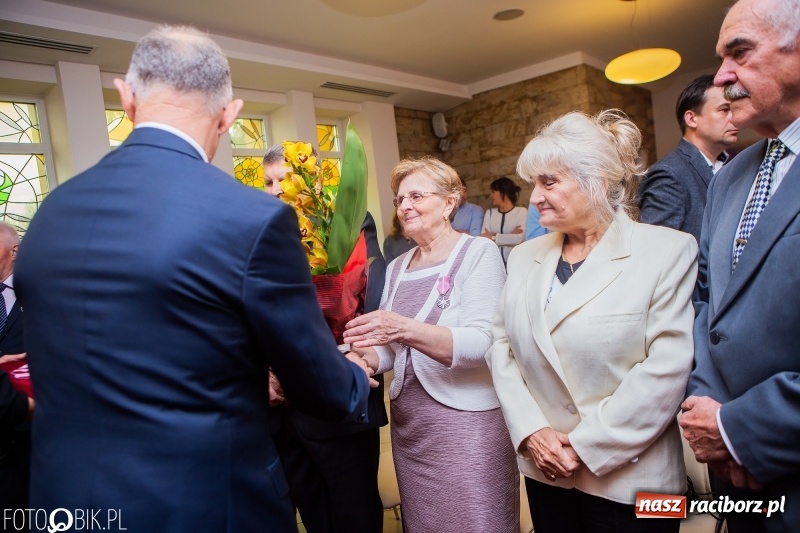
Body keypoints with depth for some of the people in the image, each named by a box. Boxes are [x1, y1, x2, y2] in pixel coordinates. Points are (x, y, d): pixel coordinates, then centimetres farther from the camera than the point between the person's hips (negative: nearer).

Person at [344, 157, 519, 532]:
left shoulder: (478, 253, -9)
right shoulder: (396, 268, 10)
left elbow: (483, 343, -21)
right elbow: (391, 347, 9)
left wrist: (405, 329, -33)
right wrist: (361, 357, -12)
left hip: (467, 421, -6)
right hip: (408, 421, 6)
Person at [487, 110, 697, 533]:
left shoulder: (666, 250, -10)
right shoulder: (524, 257, 4)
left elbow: (666, 368, -16)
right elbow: (501, 346, 3)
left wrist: (587, 447, -15)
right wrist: (531, 432, -8)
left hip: (628, 479, -3)